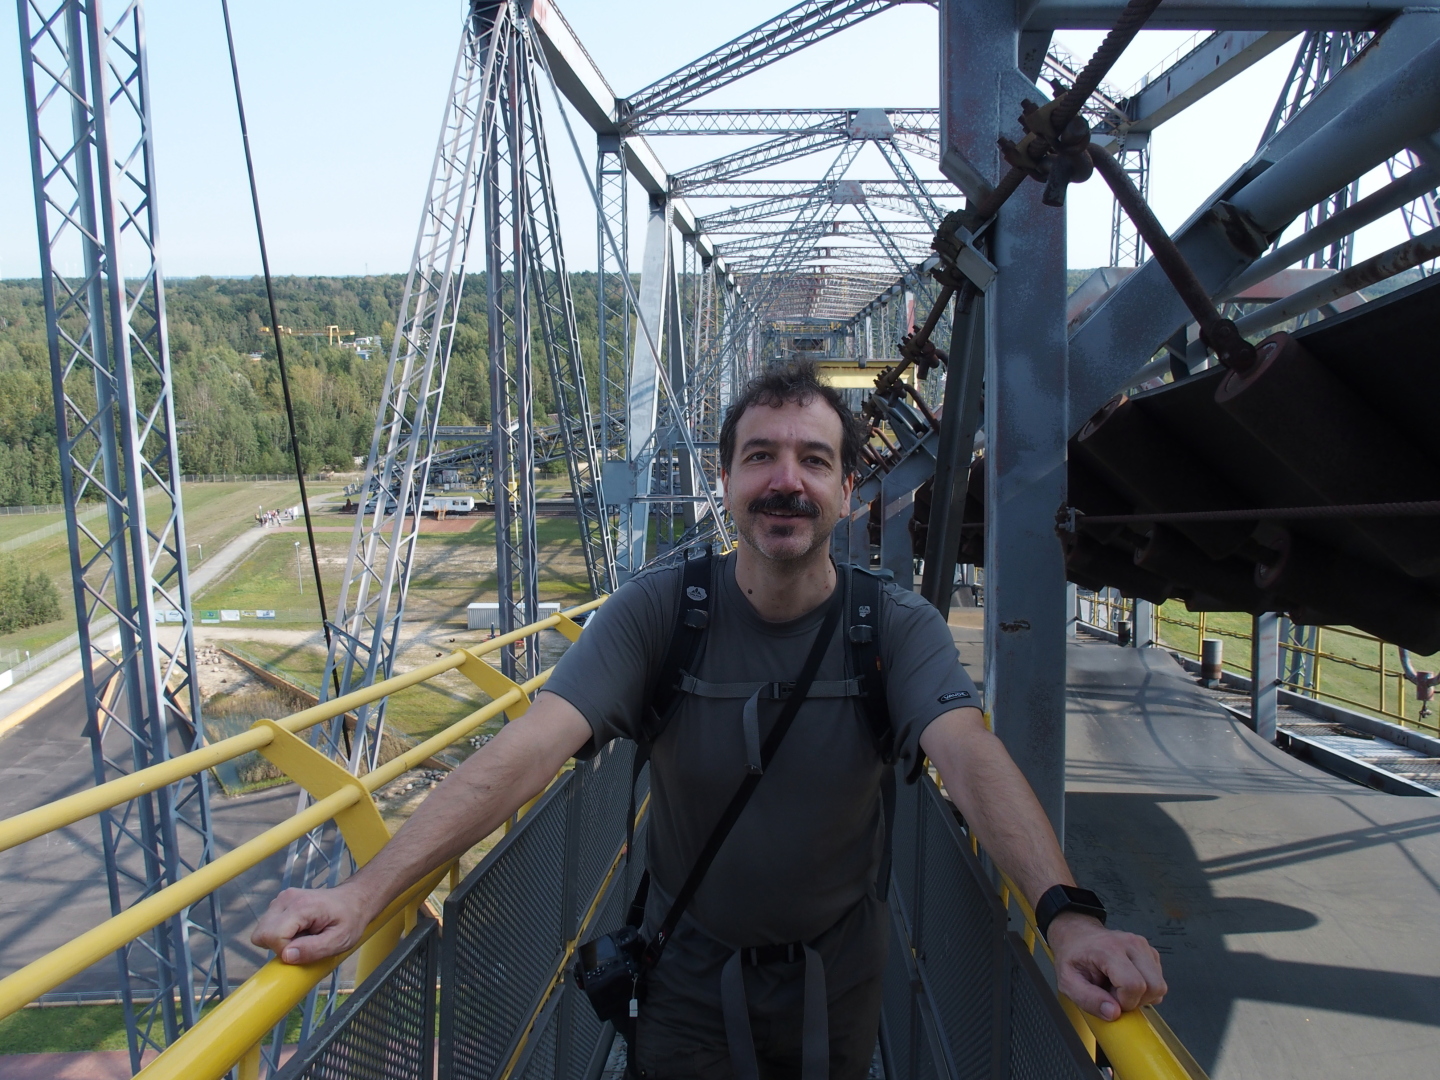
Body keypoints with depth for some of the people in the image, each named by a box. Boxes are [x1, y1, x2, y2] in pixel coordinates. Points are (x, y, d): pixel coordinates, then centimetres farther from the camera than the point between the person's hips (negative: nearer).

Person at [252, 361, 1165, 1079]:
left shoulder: (900, 628, -17)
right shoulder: (661, 608, -19)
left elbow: (971, 756, -34)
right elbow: (534, 744, -30)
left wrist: (1067, 912, -52)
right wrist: (367, 891, -42)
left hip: (836, 974, 1)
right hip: (690, 973, 0)